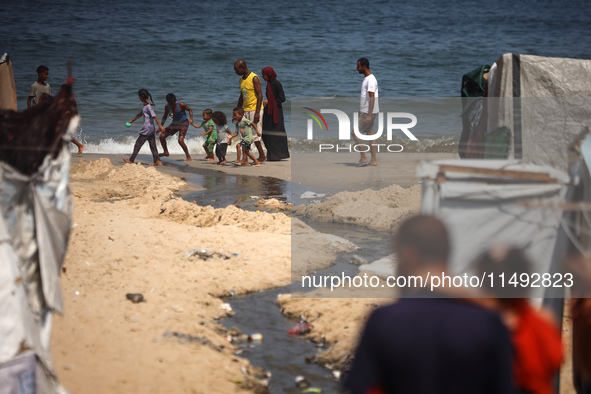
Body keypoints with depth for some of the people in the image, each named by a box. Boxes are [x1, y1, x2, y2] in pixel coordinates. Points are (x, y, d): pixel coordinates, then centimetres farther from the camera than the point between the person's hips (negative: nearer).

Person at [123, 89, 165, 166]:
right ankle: (157, 161, 1)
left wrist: (160, 126, -21)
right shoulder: (145, 106, 14)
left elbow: (155, 116, -18)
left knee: (138, 144, 3)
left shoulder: (148, 106, -15)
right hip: (152, 129, 9)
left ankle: (131, 160, 13)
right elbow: (140, 114, 25)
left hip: (147, 129, -9)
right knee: (153, 146, 6)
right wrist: (131, 121, 30)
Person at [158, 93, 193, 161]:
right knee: (162, 136, 2)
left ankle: (188, 157, -8)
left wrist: (191, 118, -23)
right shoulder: (167, 106, -7)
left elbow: (190, 110, -6)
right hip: (174, 124, 6)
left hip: (183, 124, -6)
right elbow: (165, 116, 8)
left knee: (180, 141, -23)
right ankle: (166, 152, 23)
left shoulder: (181, 105, -21)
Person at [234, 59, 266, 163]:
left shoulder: (254, 78, -12)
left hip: (254, 110, -8)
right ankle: (245, 157, 4)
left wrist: (257, 112, -21)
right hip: (245, 110, 8)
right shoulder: (241, 79, 13)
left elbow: (260, 95, -15)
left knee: (254, 134, -8)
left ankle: (262, 156, 2)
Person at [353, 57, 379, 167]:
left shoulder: (370, 80, -18)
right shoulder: (367, 79, 15)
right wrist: (360, 112, 25)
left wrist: (369, 115, -27)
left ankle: (363, 158, -6)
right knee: (370, 134, 11)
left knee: (355, 133, -8)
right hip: (365, 112, 10)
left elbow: (372, 98, -23)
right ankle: (373, 160, 13)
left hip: (368, 112, -10)